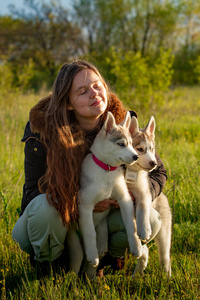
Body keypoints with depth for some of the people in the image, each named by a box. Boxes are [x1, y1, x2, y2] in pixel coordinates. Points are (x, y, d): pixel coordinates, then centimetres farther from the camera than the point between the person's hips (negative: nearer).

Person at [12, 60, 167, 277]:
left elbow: (157, 172, -1)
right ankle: (46, 264, -4)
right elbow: (34, 192, -19)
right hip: (59, 221, -2)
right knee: (44, 207, -37)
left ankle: (109, 256, 8)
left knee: (149, 220, -24)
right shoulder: (42, 131, -20)